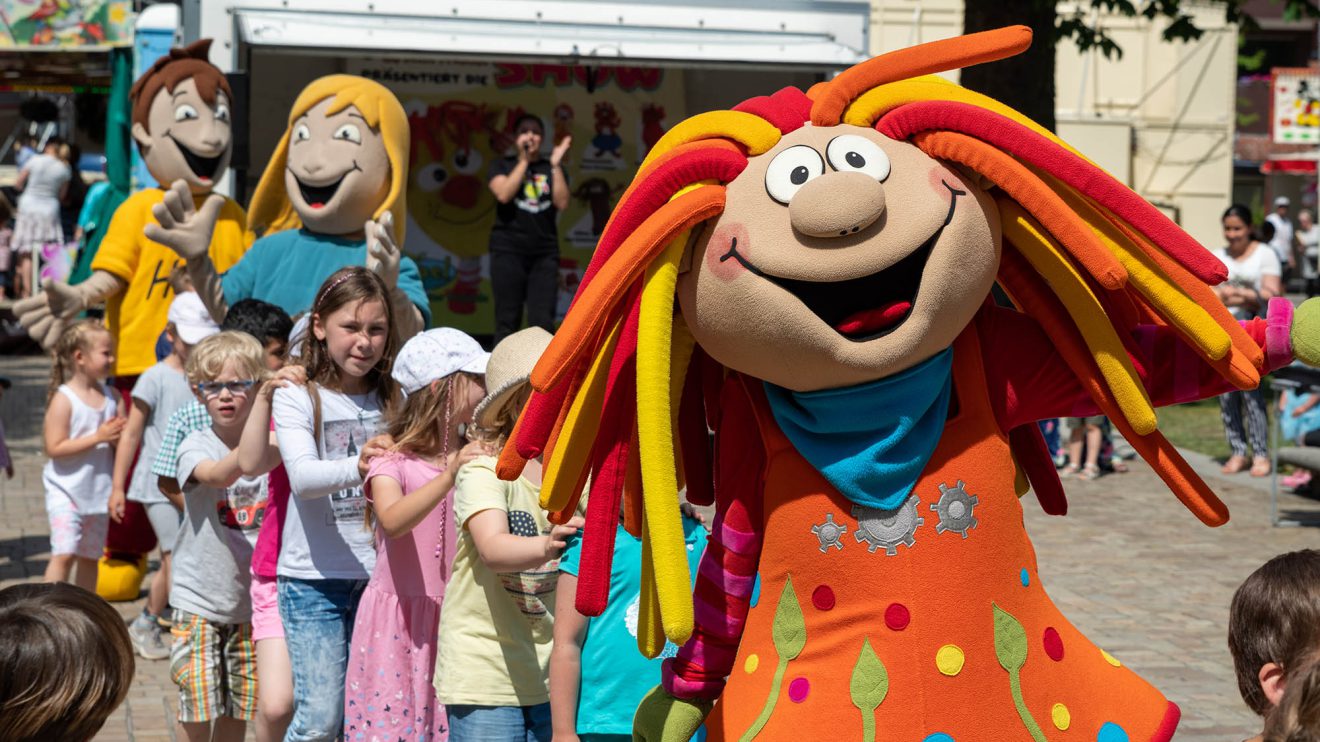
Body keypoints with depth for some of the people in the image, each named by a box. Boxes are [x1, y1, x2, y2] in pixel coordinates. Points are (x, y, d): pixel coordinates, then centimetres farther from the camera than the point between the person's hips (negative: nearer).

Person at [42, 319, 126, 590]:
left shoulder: (113, 397, 5)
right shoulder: (63, 399, -13)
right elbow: (55, 448, -19)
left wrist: (119, 436, -14)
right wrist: (98, 437, -22)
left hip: (98, 492, 6)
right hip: (66, 490, -6)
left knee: (90, 557, 13)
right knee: (65, 553, -16)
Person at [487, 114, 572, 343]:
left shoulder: (552, 169, 14)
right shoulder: (503, 165, 9)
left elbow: (562, 203, -1)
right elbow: (503, 194, -11)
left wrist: (555, 164, -4)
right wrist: (523, 161, -5)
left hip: (545, 252, 2)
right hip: (509, 249, -2)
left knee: (543, 322, -6)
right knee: (507, 320, -3)